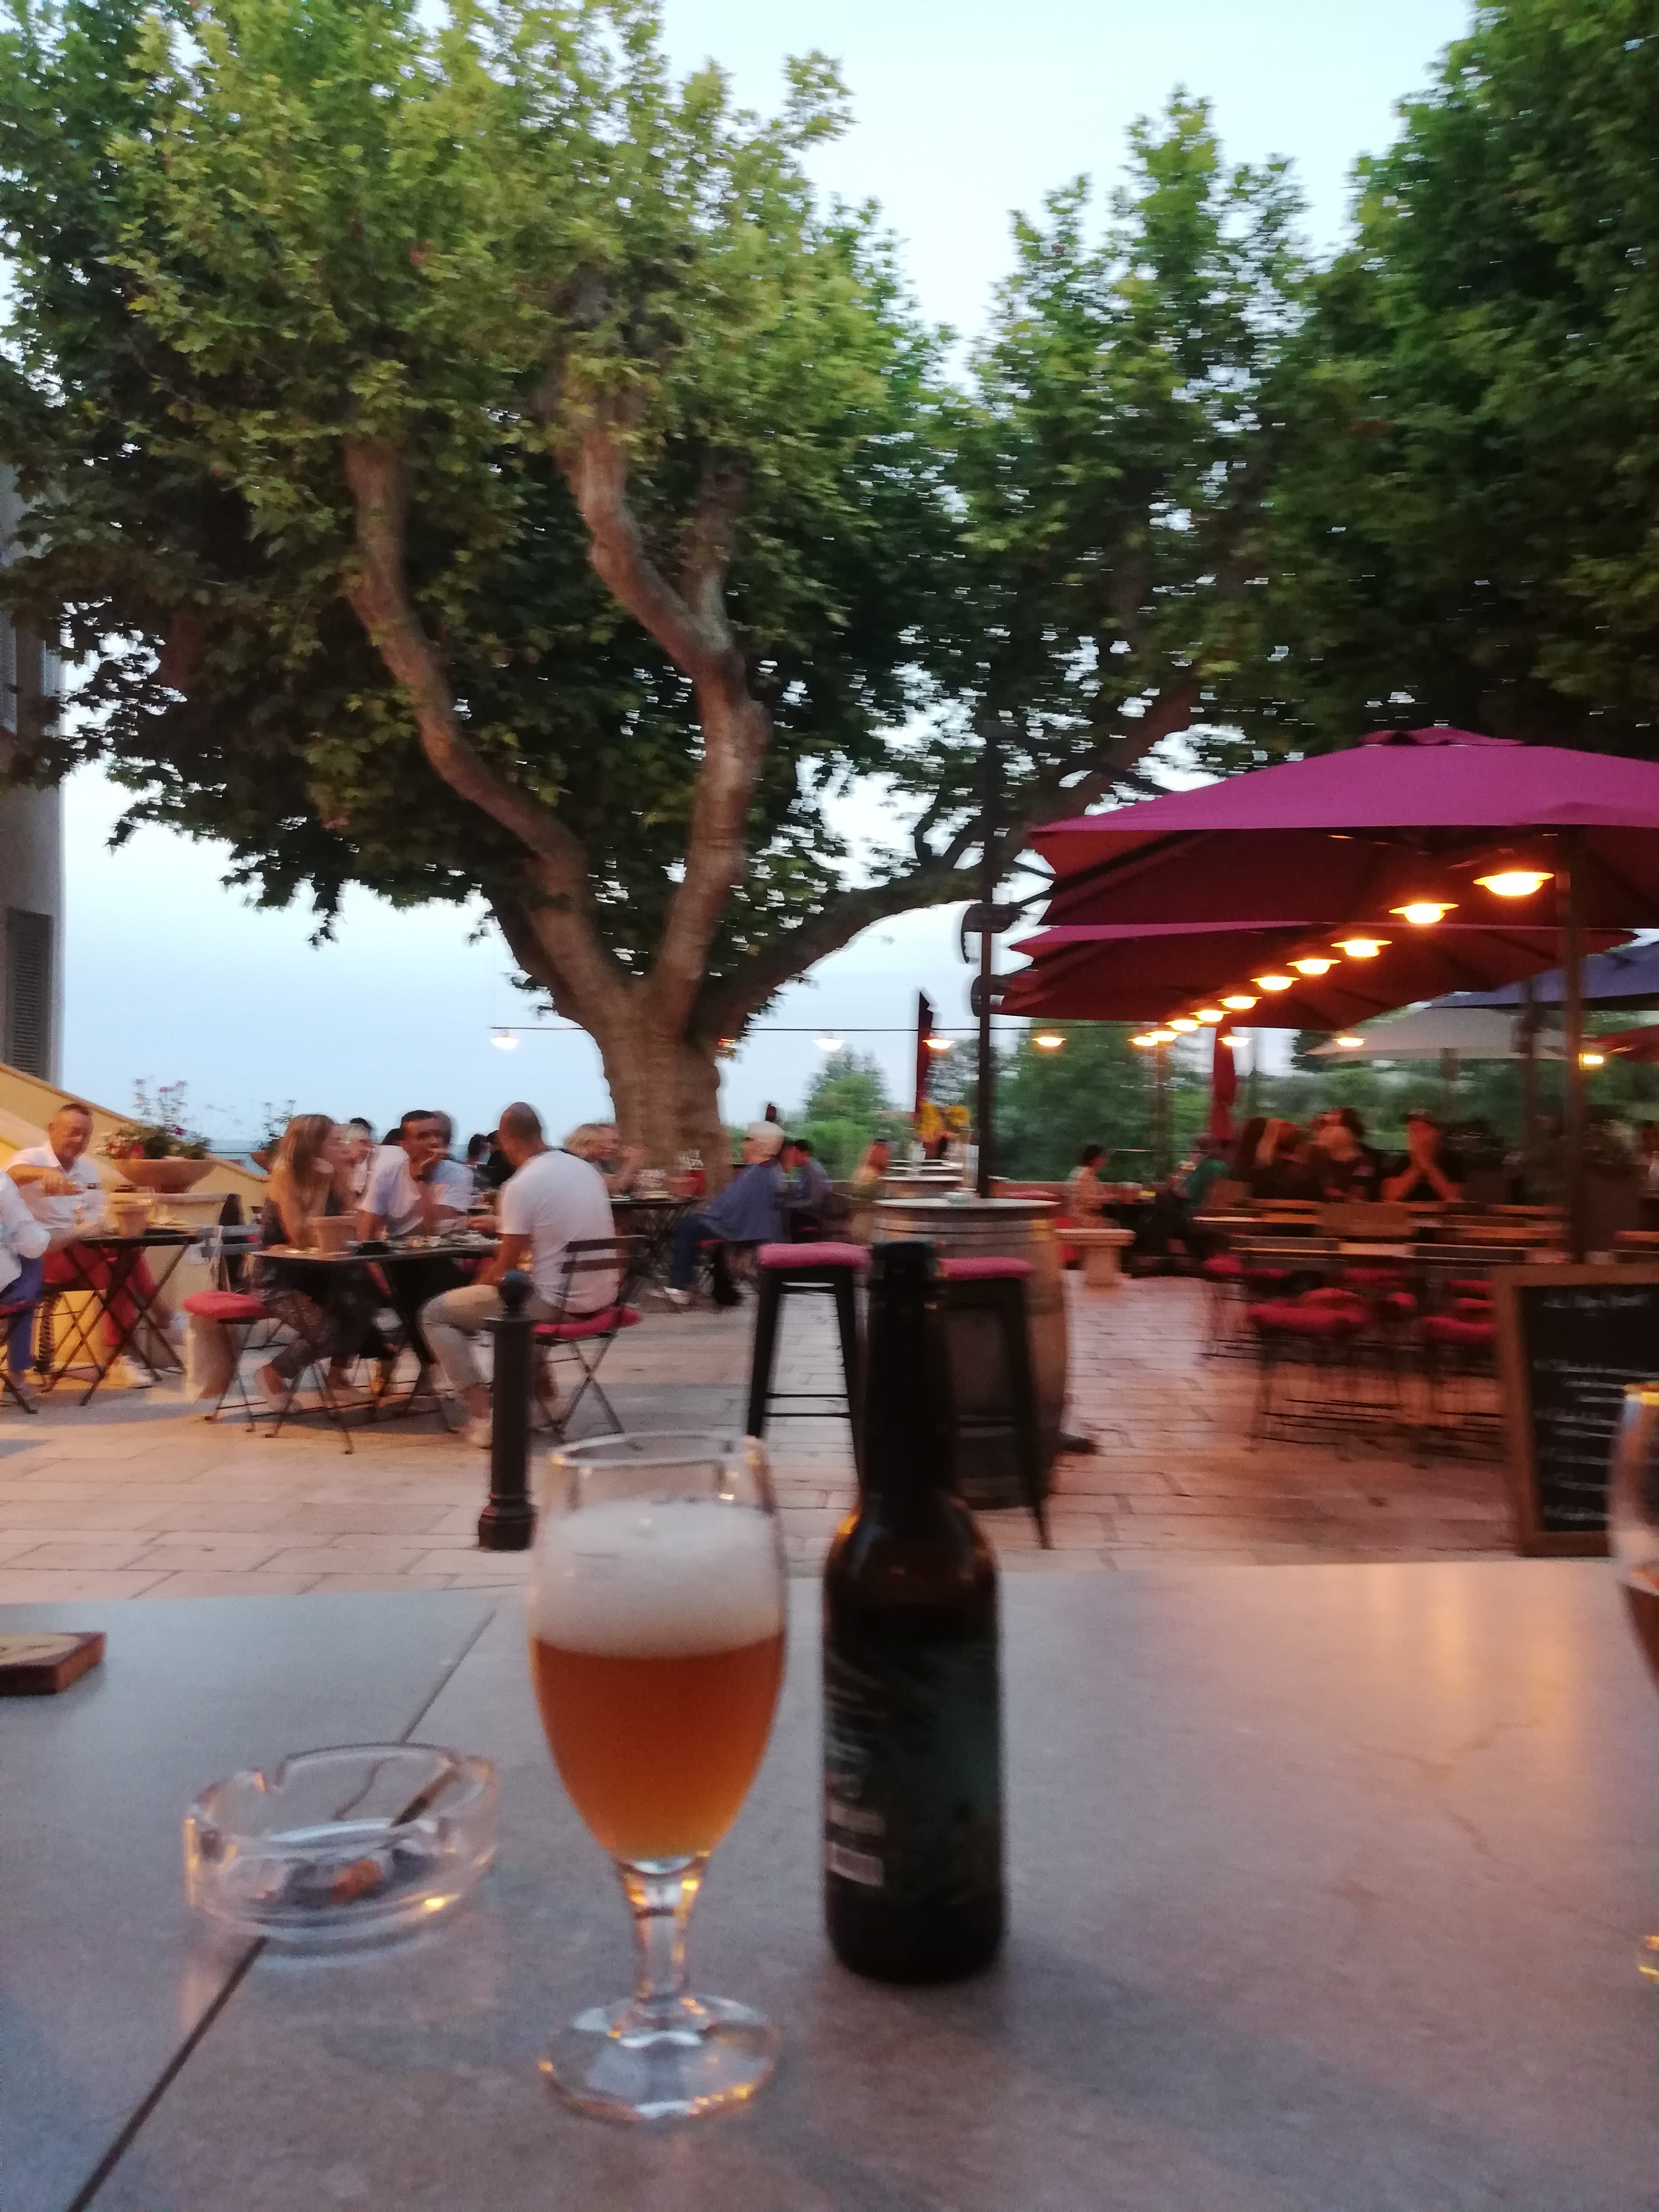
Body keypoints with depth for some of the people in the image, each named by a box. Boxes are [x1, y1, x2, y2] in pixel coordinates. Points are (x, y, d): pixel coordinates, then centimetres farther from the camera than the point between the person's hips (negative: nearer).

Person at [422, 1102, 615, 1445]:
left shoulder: (520, 1185, -15)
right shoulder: (586, 1168, 7)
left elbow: (506, 1265, -12)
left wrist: (478, 1286, 9)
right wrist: (505, 1225, 34)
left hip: (557, 1303, -8)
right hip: (601, 1296, 8)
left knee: (435, 1314, 6)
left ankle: (483, 1414, -2)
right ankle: (541, 1389, 34)